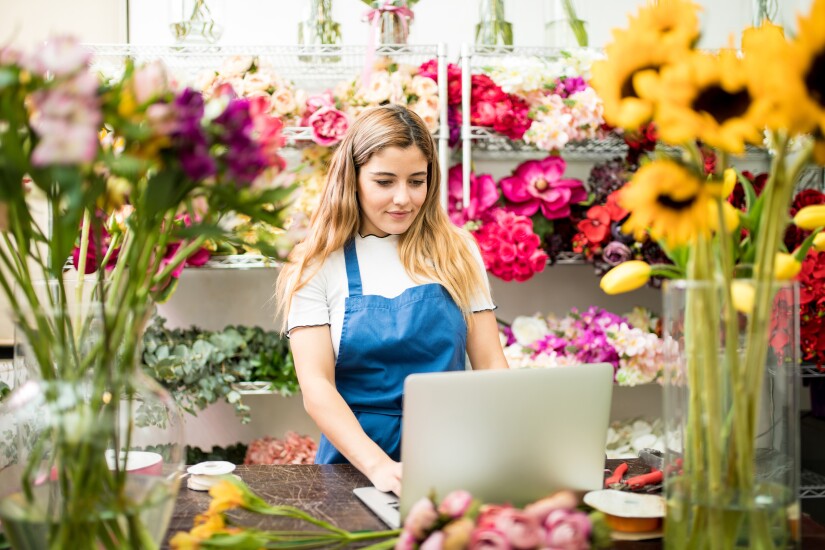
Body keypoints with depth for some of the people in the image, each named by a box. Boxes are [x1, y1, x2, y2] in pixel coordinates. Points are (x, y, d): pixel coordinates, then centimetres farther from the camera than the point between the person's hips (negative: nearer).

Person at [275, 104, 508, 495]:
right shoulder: (317, 266, 1)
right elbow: (316, 387, -7)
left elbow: (490, 365, 8)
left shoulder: (458, 253, 8)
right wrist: (379, 465, -22)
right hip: (356, 462, -1)